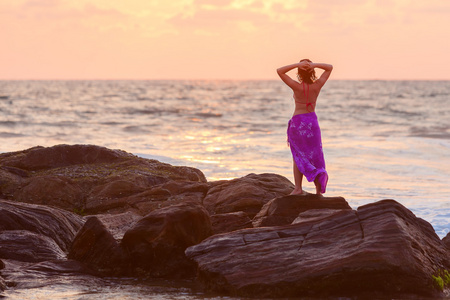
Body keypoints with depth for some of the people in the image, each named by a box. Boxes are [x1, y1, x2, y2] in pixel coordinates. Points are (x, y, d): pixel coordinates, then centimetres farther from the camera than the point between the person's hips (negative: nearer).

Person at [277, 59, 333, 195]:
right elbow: (330, 68, 4)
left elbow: (279, 71, -13)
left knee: (298, 155, 10)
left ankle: (298, 188, 4)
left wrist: (297, 64, -20)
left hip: (297, 122, -3)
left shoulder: (297, 86, -17)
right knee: (315, 155, 10)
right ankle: (319, 189, 7)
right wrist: (314, 65, -14)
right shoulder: (317, 85, -8)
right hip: (312, 120, 3)